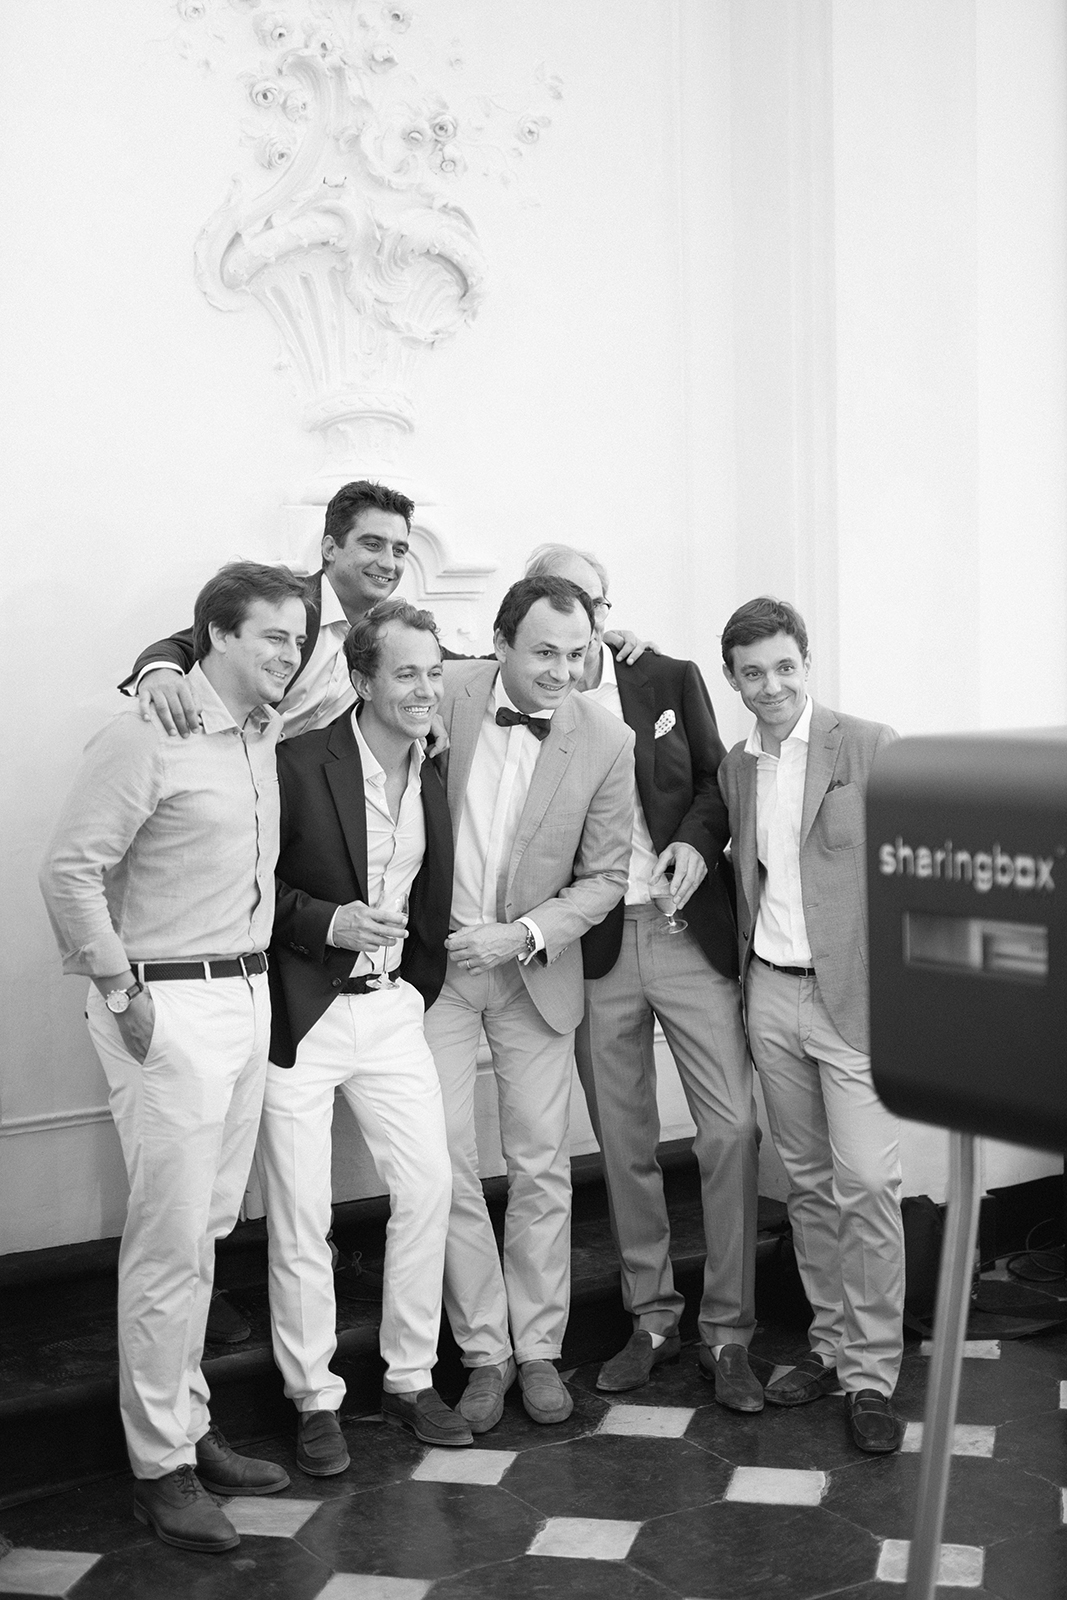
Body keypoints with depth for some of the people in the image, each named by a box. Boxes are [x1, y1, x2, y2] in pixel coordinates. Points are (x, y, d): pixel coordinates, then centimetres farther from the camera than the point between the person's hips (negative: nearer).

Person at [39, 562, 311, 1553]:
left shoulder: (265, 732, 10)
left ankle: (189, 1432, 26)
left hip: (247, 997, 8)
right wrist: (122, 992, -13)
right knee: (170, 1242, -3)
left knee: (206, 1231, 14)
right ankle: (159, 1469, 9)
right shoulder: (149, 734, -12)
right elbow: (71, 871, -13)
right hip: (171, 1008, -7)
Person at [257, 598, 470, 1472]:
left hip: (393, 1007, 5)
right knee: (300, 1213, 2)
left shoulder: (439, 771, 4)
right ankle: (315, 1400, 19)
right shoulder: (300, 762, -14)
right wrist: (327, 922, -21)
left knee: (430, 1185, 5)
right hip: (300, 1011, -5)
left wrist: (422, 976, 7)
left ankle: (410, 1378, 23)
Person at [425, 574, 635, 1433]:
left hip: (535, 971, 0)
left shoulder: (606, 741, -8)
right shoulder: (447, 692, -9)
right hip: (433, 963, 0)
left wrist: (522, 936, -14)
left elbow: (604, 875, -3)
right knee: (448, 1167, 2)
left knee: (542, 1169, 6)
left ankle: (539, 1350, 21)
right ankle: (484, 1353, 16)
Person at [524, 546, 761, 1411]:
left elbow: (715, 780, 10)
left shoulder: (672, 680, 3)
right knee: (624, 1145, 10)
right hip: (594, 947, 0)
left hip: (690, 930, 0)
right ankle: (653, 1317, 26)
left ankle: (727, 1332, 9)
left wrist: (697, 839, -8)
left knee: (731, 1128, -3)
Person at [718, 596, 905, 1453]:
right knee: (808, 1182, 12)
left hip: (853, 994, -5)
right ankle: (830, 1342, 24)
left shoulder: (870, 746, -5)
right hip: (770, 992, 5)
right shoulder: (735, 767, 12)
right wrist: (744, 971, 7)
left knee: (866, 1182, -6)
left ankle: (872, 1373, 4)